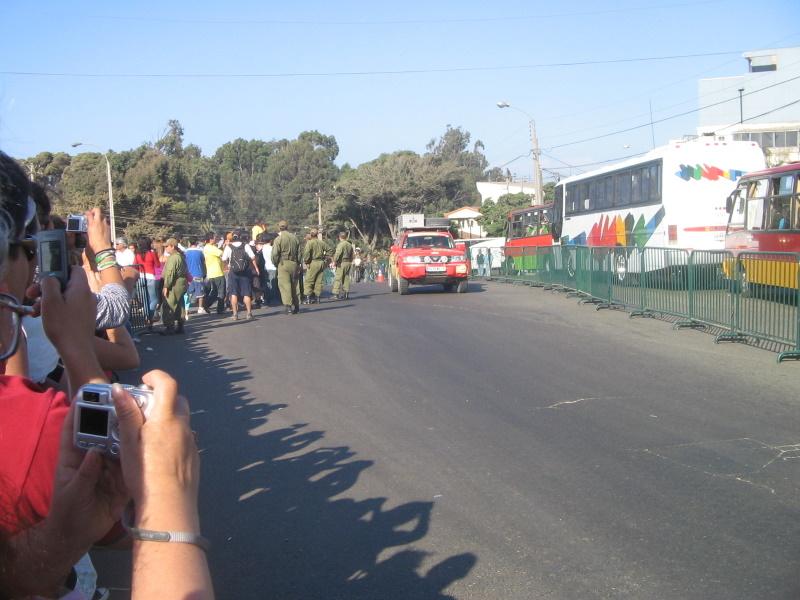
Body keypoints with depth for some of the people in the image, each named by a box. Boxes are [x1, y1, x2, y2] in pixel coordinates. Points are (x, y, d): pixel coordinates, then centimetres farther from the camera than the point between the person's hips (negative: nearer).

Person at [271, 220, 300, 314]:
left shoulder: (278, 239, -6)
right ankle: (296, 306, 17)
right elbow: (299, 252, 12)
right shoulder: (294, 237, 9)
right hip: (294, 263, 5)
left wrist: (275, 263, 6)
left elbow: (275, 254, -10)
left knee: (285, 285, -5)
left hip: (283, 263, -5)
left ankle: (288, 305, -15)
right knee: (293, 285, 13)